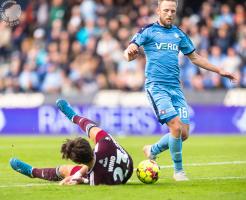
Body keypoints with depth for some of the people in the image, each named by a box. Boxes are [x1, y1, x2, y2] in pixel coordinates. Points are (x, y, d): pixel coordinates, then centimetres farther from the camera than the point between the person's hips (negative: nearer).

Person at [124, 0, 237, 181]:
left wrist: (219, 70, 23)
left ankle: (152, 150, 22)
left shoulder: (179, 34, 15)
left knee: (184, 133, -3)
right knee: (176, 127, -19)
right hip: (156, 86, -5)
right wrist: (130, 53, -32)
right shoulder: (148, 31, 1)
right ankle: (178, 170, -2)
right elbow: (129, 53, -7)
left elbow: (194, 57, 25)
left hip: (175, 87, 5)